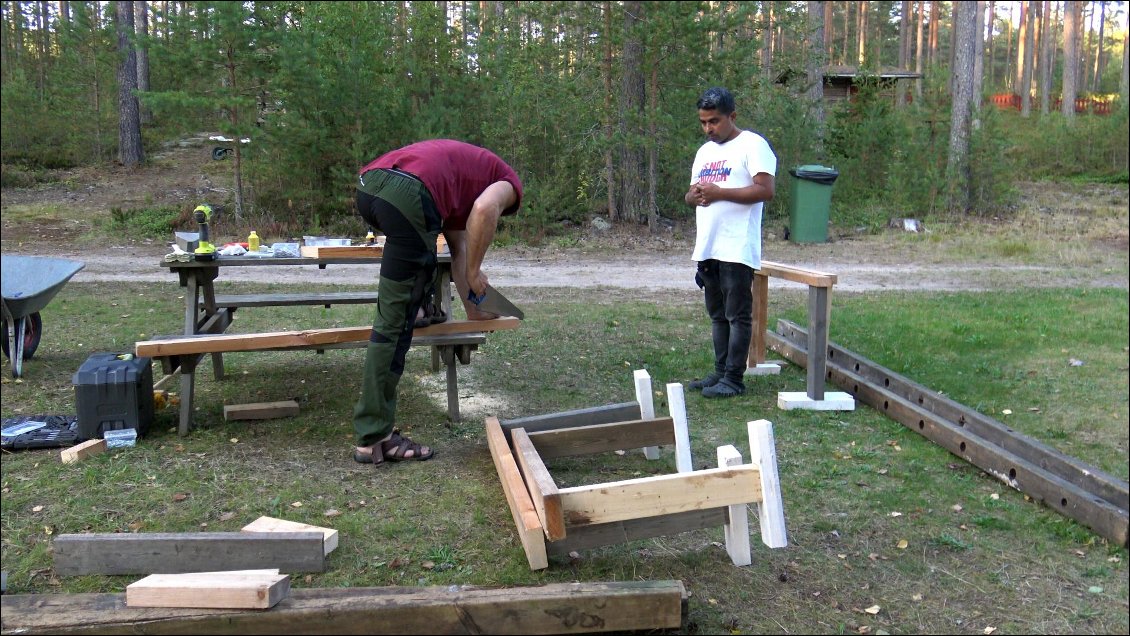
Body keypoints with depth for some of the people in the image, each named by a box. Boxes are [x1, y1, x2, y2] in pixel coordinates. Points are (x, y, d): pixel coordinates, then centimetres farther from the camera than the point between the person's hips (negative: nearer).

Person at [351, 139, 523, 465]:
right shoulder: (510, 183, 21)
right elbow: (484, 209, -4)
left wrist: (473, 309, 45)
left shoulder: (460, 181, 42)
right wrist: (474, 273, 6)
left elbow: (458, 249, 43)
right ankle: (374, 437, 1)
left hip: (368, 183, 8)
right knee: (394, 320, -4)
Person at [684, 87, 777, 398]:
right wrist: (695, 195, -3)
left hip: (737, 250, -8)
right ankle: (720, 372, 22)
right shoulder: (705, 151, 20)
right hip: (707, 248, 8)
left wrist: (718, 192, -20)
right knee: (717, 315, 14)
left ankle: (733, 378, 1)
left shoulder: (752, 145, -6)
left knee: (738, 316, -3)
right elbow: (691, 195, 23)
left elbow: (766, 190, -16)